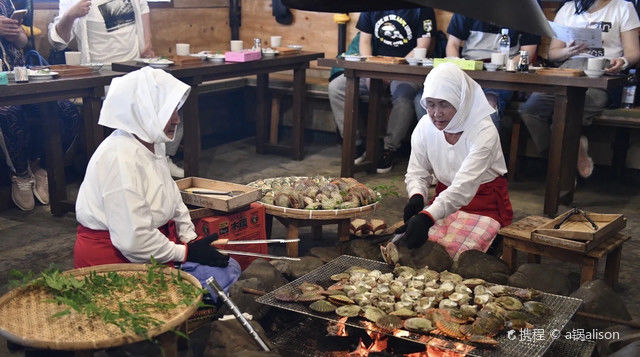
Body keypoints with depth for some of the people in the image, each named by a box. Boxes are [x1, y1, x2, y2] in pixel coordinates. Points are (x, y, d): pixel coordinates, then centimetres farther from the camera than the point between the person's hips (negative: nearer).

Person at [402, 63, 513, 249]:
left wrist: (427, 216, -48)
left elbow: (464, 186, -34)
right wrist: (417, 196, -25)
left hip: (485, 206, -4)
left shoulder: (485, 132, -23)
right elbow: (416, 173, 1)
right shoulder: (425, 127, -6)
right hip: (445, 197, 5)